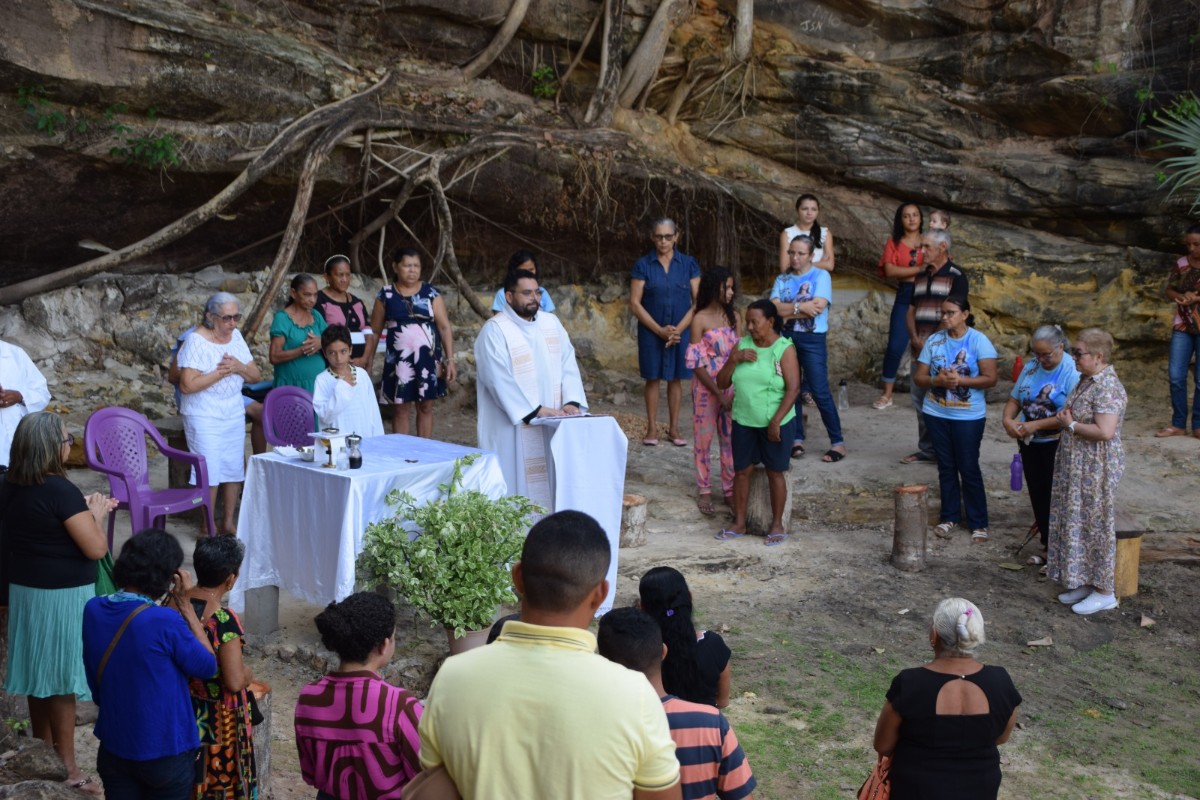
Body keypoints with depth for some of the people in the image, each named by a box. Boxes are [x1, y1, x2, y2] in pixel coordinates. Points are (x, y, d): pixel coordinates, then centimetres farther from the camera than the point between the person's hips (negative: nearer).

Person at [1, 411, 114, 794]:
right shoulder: (60, 490, -22)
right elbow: (96, 548, -20)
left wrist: (85, 508, 10)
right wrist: (95, 513, -4)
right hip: (62, 596, -8)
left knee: (40, 674, 18)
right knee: (61, 680, 2)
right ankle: (66, 768, 11)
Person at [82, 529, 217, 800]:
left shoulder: (93, 610, -7)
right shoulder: (166, 622, -26)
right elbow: (208, 666, -11)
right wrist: (185, 605, -12)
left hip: (113, 749, 5)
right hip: (166, 753, -5)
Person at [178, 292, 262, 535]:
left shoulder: (236, 336, 6)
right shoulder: (196, 341, -14)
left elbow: (256, 376, 7)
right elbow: (187, 385, -22)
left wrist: (239, 367, -14)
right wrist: (221, 372, -20)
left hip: (234, 414, 7)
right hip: (204, 417, -7)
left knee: (234, 468, 9)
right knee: (209, 472, -7)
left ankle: (228, 522, 21)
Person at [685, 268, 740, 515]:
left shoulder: (734, 317, 6)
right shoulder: (700, 319, -9)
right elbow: (696, 363, -11)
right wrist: (718, 393, -14)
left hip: (731, 385, 4)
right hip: (706, 387, -4)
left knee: (730, 438, 8)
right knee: (704, 439, 5)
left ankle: (730, 490, 19)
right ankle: (704, 492, 15)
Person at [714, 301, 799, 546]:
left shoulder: (784, 349, -10)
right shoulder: (742, 345, 3)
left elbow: (793, 388, -16)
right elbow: (722, 383, 4)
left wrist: (776, 421, -20)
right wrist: (735, 359, -12)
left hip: (776, 424, -4)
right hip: (744, 422, 4)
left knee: (774, 472, 5)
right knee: (742, 471, 8)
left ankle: (777, 525, 17)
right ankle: (739, 523, 20)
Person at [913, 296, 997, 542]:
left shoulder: (979, 341, -8)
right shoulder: (934, 341, 1)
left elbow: (990, 378, -13)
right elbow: (918, 377, 1)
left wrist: (960, 380, -24)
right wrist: (937, 380, -19)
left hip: (969, 416, -3)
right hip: (936, 414, 3)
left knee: (969, 468, 0)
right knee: (946, 467, 11)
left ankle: (978, 523, 10)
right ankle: (950, 516, 23)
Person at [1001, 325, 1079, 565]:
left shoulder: (1072, 372, -16)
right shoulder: (1031, 368, 5)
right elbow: (1014, 400, 10)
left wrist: (1035, 425, -24)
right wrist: (1008, 419, -11)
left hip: (1057, 445, -6)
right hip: (1030, 443, 7)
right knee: (1038, 495, 12)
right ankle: (1047, 547, 25)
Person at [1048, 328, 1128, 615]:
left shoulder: (1107, 387, -21)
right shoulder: (1086, 380, 9)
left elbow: (1105, 432, -29)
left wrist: (1070, 424, -17)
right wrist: (1065, 418, 3)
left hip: (1097, 469, -10)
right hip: (1076, 467, 10)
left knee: (1096, 525, -1)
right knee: (1077, 523, 15)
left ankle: (1105, 592, 10)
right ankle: (1085, 583, 26)